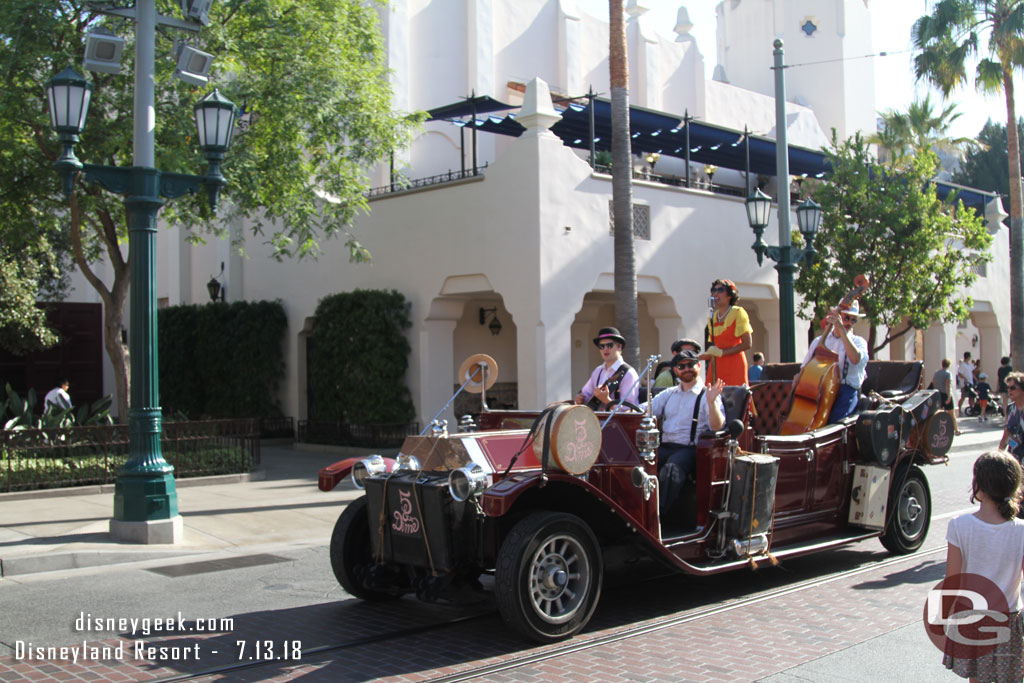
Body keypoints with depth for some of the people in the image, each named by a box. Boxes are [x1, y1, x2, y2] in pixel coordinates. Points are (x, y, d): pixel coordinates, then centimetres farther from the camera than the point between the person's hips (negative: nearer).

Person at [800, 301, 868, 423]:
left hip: (846, 391, -3)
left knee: (829, 419, -32)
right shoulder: (819, 341, 23)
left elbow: (855, 359, -13)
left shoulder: (858, 341, 13)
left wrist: (841, 329, -17)